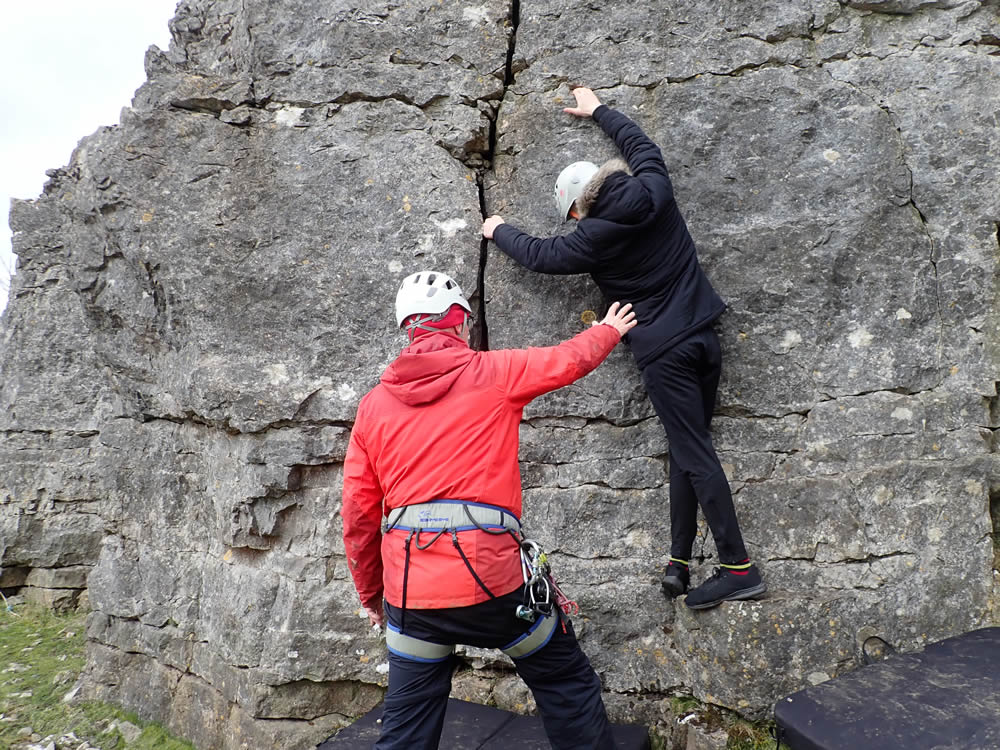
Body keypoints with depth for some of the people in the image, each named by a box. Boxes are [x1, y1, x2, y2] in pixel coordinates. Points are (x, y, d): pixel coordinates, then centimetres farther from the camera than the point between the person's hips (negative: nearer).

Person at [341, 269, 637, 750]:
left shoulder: (374, 404, 8)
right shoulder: (491, 373, -1)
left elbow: (358, 514, 9)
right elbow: (572, 359, 14)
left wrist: (369, 591, 22)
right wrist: (610, 329, 36)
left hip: (407, 593, 4)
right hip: (491, 583, -3)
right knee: (566, 684, 19)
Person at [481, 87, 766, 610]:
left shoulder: (595, 237, -11)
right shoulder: (654, 190, 3)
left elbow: (540, 255, 6)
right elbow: (640, 143, 24)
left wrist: (498, 231, 25)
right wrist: (597, 110, 39)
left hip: (663, 351, -7)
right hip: (703, 338, 7)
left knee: (695, 455, -3)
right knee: (688, 449, 9)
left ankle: (738, 567, 0)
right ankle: (680, 562, 14)